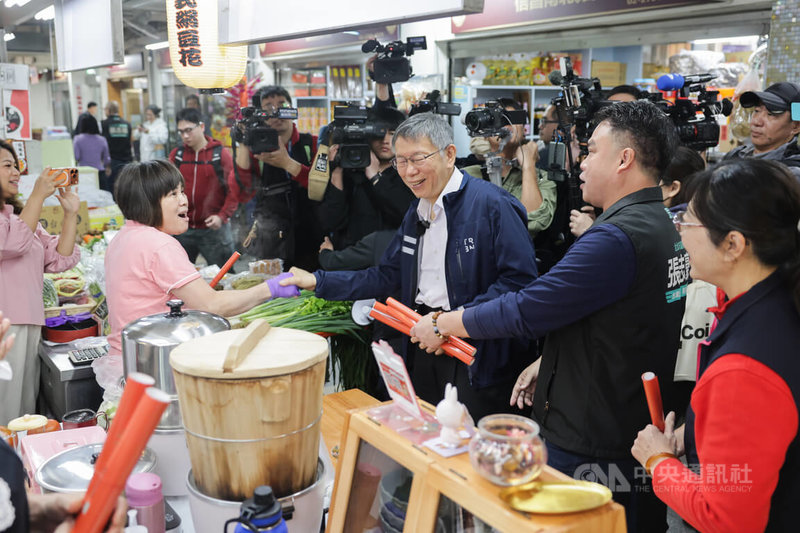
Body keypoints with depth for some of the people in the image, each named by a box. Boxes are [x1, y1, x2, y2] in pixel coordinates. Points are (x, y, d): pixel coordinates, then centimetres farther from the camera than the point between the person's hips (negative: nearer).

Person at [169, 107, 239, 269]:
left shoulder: (221, 154, -2)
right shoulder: (176, 154, 6)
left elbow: (234, 189, -4)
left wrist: (222, 216, -16)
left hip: (213, 229, -3)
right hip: (182, 229, 3)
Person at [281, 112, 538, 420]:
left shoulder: (492, 204, -13)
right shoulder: (416, 212, 13)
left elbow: (521, 278, -18)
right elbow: (388, 276, 15)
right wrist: (317, 281, 8)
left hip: (478, 356, -7)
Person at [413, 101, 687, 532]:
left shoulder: (617, 237, -25)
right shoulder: (662, 226, 7)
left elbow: (525, 310, -23)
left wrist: (441, 325, -9)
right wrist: (548, 362, 12)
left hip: (590, 444, -10)